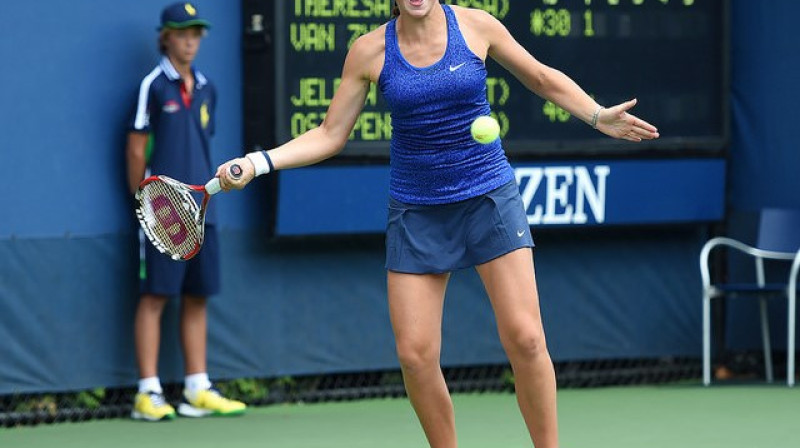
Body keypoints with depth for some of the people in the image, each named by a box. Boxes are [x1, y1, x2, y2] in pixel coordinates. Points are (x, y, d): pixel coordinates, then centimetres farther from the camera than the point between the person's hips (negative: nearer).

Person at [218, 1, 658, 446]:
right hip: (417, 209, 1)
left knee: (525, 339, -11)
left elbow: (544, 79, 9)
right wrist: (257, 162, -11)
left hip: (489, 196, -1)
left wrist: (598, 115, -5)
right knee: (416, 355, -4)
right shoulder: (369, 51, -4)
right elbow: (329, 136, 1)